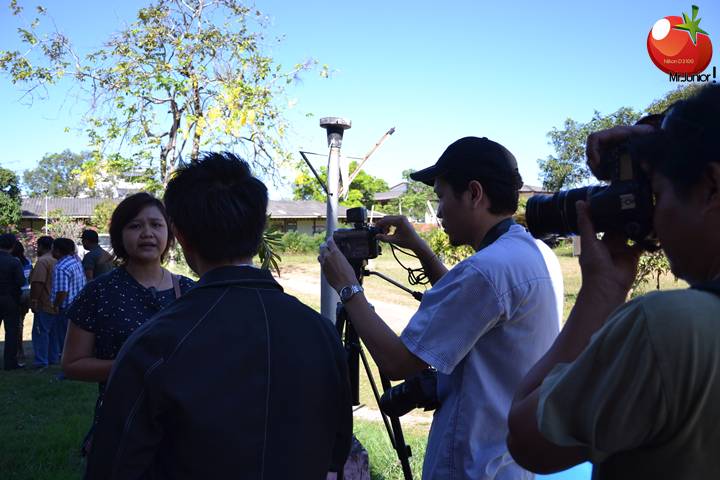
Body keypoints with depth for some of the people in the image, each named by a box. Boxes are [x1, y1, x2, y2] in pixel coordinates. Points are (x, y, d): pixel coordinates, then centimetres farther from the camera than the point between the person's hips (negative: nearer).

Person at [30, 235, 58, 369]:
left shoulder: (42, 261, -15)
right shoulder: (57, 261, 12)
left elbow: (38, 283, -22)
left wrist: (34, 300, -17)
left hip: (44, 305, -9)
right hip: (56, 305, 9)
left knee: (40, 332, -5)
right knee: (53, 332, 15)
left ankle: (41, 361, -5)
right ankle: (54, 358, 19)